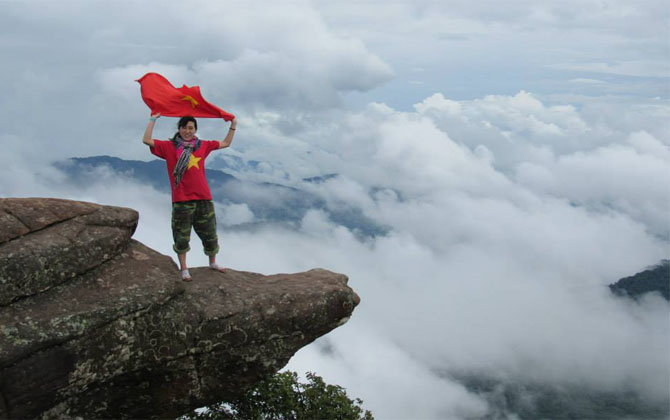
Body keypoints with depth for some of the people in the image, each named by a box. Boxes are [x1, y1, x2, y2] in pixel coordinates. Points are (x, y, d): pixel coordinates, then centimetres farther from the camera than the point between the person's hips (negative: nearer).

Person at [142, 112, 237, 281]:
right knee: (182, 237, 5)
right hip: (181, 200, -3)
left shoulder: (202, 145, 9)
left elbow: (225, 143, 19)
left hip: (203, 198, 3)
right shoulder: (169, 147, 0)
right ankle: (184, 269, 17)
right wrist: (153, 119, -9)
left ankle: (213, 262, 33)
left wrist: (233, 126, 12)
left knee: (210, 234, 13)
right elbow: (147, 140, -10)